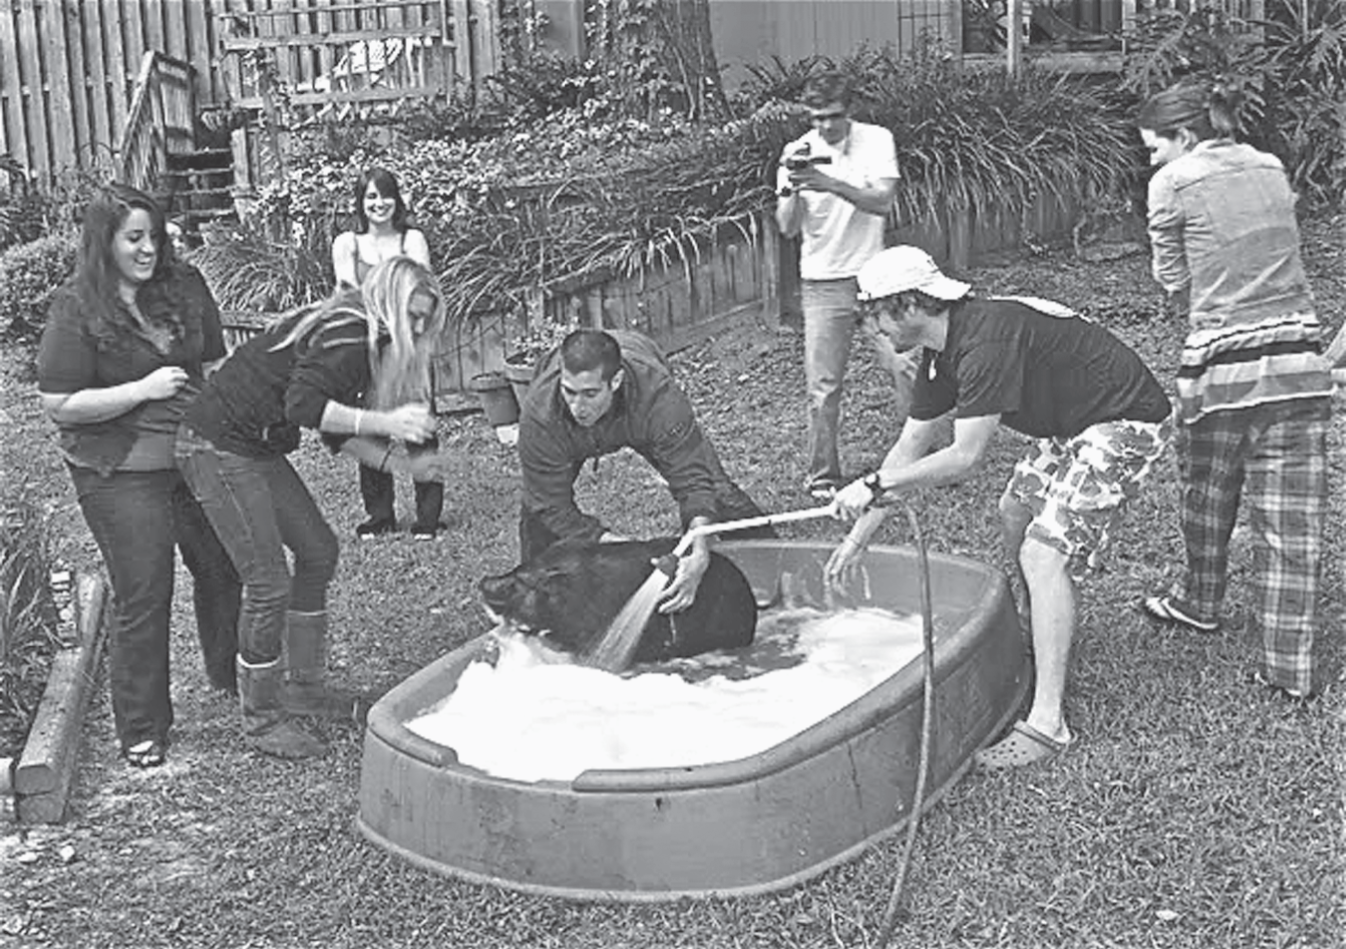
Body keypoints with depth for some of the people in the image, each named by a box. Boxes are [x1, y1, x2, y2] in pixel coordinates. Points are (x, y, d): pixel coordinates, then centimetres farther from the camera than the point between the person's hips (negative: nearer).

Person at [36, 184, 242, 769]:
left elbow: (217, 361, 14)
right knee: (143, 598, 0)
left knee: (225, 568, 15)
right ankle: (141, 730, 16)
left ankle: (233, 678, 40)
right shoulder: (76, 310, -12)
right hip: (120, 473, -5)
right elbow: (58, 407, -14)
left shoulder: (184, 286, 1)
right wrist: (143, 390, -21)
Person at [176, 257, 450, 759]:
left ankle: (303, 686, 25)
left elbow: (339, 430, 14)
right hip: (216, 447, -11)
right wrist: (386, 422, -30)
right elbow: (302, 404, -32)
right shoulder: (347, 337, -19)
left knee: (318, 550, 14)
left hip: (257, 449, 11)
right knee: (270, 585, -9)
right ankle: (262, 718, 6)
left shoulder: (363, 340, 12)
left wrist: (404, 464, 6)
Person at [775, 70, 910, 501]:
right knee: (823, 387, 1)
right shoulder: (796, 152, -1)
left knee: (908, 366, -5)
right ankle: (823, 478, 14)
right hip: (823, 284, 0)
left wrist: (831, 184, -30)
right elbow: (787, 227, -6)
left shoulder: (876, 140, -3)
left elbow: (882, 202, -16)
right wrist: (793, 188, -25)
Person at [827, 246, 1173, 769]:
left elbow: (965, 456, -28)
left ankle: (1047, 720, -16)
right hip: (1073, 421, 11)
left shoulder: (987, 342, -28)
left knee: (1044, 554, -17)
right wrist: (859, 535, 8)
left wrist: (874, 485, -23)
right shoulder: (942, 354, 3)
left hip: (1126, 422, -11)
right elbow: (911, 445, 8)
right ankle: (1042, 641, 39)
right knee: (1015, 514, 22)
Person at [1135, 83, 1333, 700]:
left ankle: (1199, 603, 42)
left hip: (1222, 363, -4)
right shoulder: (1271, 169, 13)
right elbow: (1276, 255, 16)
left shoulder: (1174, 182, -3)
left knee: (1208, 494, 20)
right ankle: (1291, 665, 6)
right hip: (1299, 356, 4)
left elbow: (1174, 283, 3)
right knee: (1294, 516, 3)